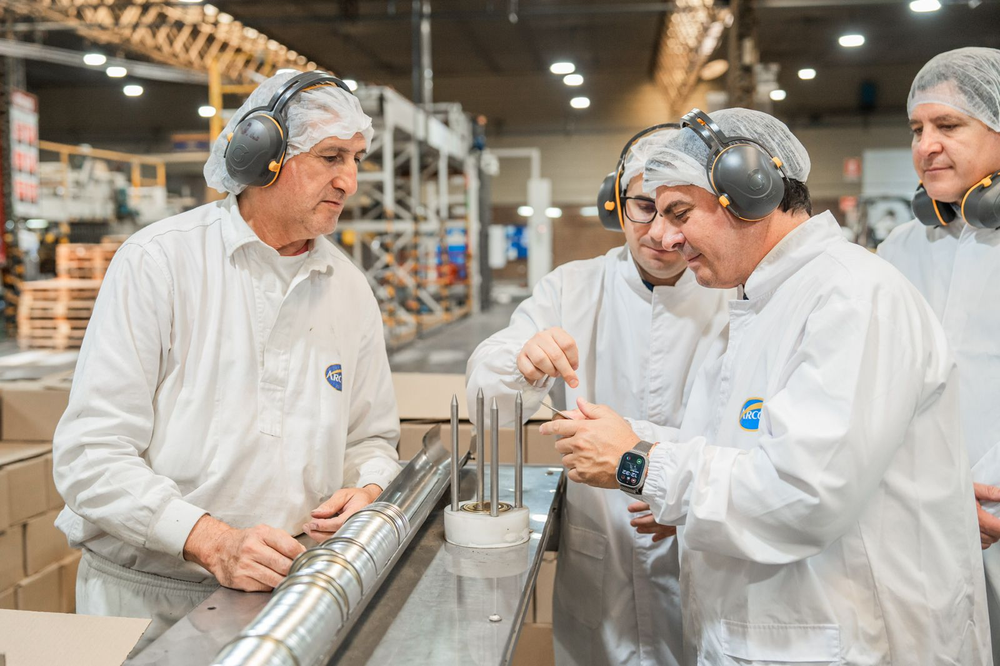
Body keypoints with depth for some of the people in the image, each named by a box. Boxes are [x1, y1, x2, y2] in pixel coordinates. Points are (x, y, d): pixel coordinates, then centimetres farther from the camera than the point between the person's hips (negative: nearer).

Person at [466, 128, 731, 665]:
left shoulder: (733, 303, -6)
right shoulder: (572, 288, -1)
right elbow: (485, 395, -10)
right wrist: (523, 364, -33)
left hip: (701, 562, -1)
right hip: (593, 560, 1)